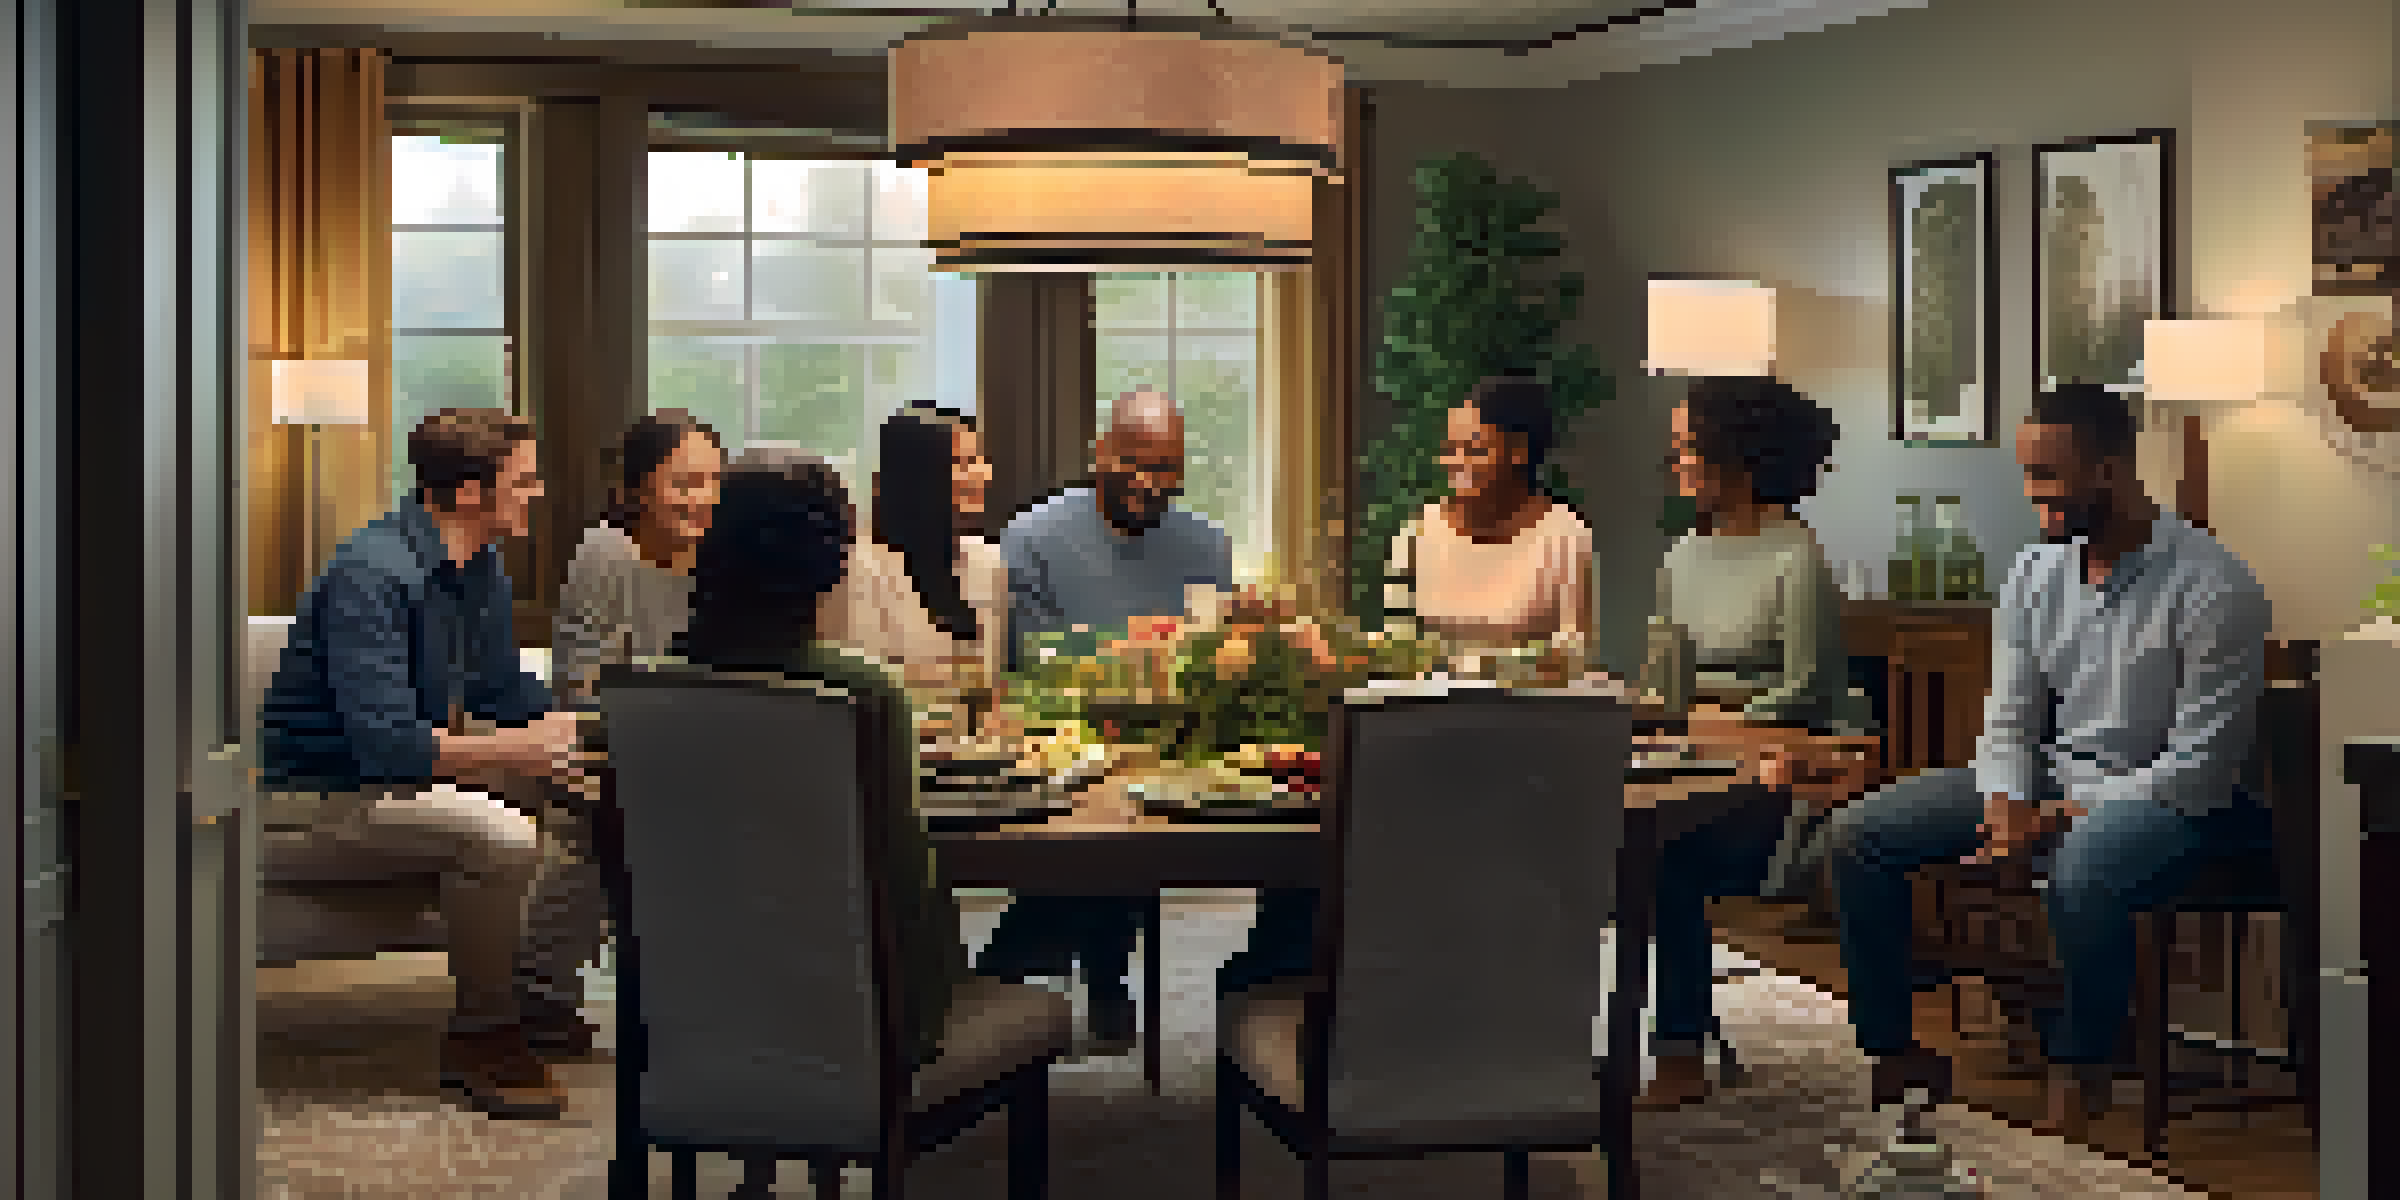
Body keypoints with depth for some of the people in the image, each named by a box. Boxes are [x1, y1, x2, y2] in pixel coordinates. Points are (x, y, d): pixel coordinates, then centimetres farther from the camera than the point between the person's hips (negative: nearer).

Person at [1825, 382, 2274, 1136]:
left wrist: (2063, 817, -21)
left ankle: (2079, 1084, -20)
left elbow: (2202, 764, -18)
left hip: (2163, 794, -7)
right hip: (2046, 779, 7)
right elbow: (2008, 721, 8)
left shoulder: (2211, 587, -17)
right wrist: (2005, 812, -14)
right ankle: (1892, 1055, 0)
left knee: (2082, 874, -41)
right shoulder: (2036, 571, 5)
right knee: (1858, 836, -6)